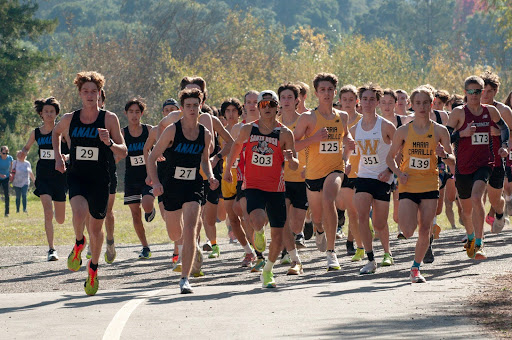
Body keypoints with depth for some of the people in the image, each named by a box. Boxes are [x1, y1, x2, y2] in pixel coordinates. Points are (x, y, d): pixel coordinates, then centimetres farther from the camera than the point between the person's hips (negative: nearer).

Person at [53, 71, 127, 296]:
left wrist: (109, 143, -24)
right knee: (79, 211, -29)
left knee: (96, 228, 8)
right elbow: (56, 133, 25)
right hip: (76, 176, 0)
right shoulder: (70, 119, 1)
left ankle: (93, 267, 33)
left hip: (100, 180, 0)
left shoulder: (109, 119, -5)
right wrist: (58, 157, 13)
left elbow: (123, 153, -5)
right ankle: (79, 244, 3)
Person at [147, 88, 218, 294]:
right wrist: (156, 183, -19)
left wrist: (210, 177, 0)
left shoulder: (205, 135, 0)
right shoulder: (172, 131, -10)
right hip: (172, 186, 0)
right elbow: (152, 157, -6)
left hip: (194, 186, 0)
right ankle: (194, 247, 52)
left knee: (189, 230, -18)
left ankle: (185, 279, -17)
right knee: (175, 235, 14)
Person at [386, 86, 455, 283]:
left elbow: (453, 162, 4)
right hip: (408, 186, -1)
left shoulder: (440, 131, 0)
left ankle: (416, 269, 16)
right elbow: (390, 157, 10)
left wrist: (444, 154, -18)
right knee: (408, 231, -15)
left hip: (430, 185, 1)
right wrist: (398, 172, -9)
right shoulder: (403, 131, 0)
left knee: (425, 231, -1)